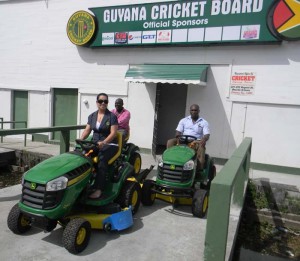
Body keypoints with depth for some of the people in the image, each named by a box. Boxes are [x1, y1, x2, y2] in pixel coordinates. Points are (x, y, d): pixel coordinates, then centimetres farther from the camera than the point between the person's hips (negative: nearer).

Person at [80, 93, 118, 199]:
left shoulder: (112, 116, -3)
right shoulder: (92, 116, 13)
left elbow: (113, 133, -12)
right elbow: (86, 131, 10)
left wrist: (103, 142, -28)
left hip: (109, 144, -4)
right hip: (95, 143, 4)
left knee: (101, 159, -34)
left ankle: (98, 189, -33)